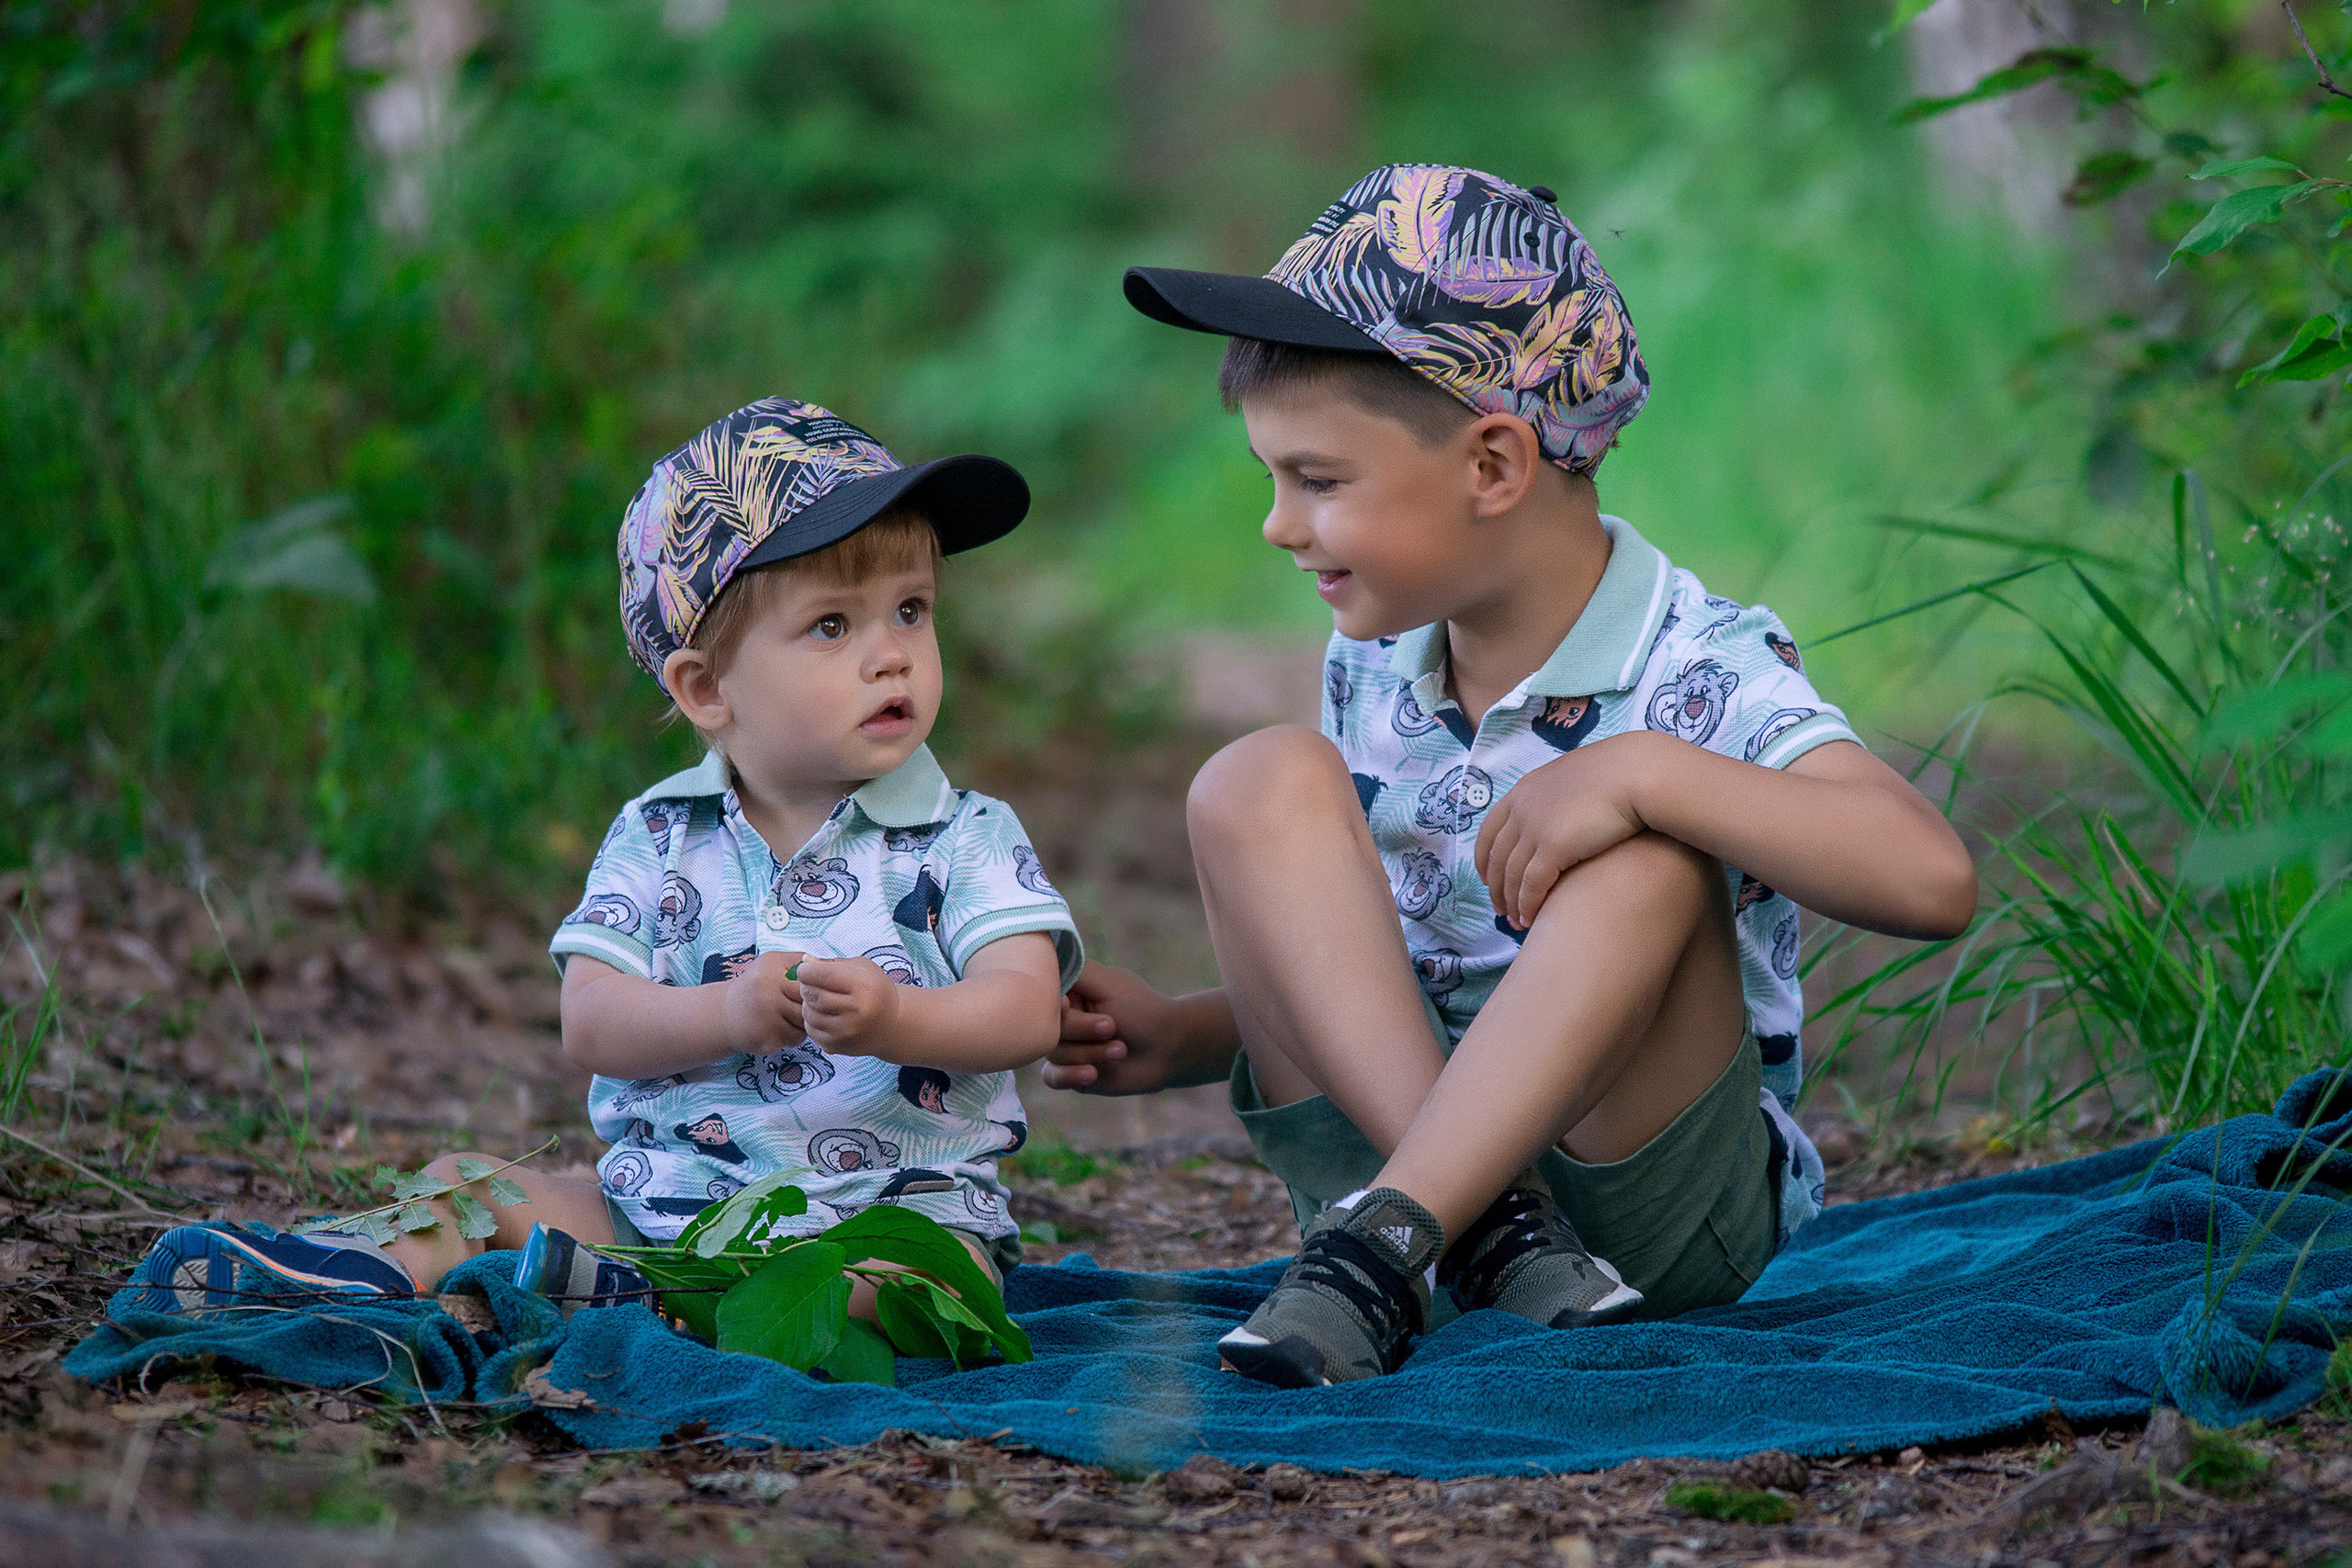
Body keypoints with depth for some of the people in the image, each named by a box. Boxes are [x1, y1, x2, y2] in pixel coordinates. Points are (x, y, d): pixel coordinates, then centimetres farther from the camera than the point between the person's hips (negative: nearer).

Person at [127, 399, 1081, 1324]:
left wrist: (895, 1021, -33)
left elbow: (1026, 1010, -12)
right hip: (658, 1199, 3)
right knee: (463, 1178, 0)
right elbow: (589, 1023, -5)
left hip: (889, 1209, -3)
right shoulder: (657, 838, 6)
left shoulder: (965, 840, 1)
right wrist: (725, 1014, -26)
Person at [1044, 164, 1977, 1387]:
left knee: (1650, 861, -31)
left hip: (1661, 1204, -5)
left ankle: (1383, 1241, -35)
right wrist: (1186, 1037, 1)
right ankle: (1492, 1227, -27)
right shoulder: (1371, 672, 6)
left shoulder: (1703, 670, -13)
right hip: (1397, 1135, 5)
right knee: (1260, 784, -15)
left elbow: (1932, 879, -30)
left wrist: (1644, 772, -33)